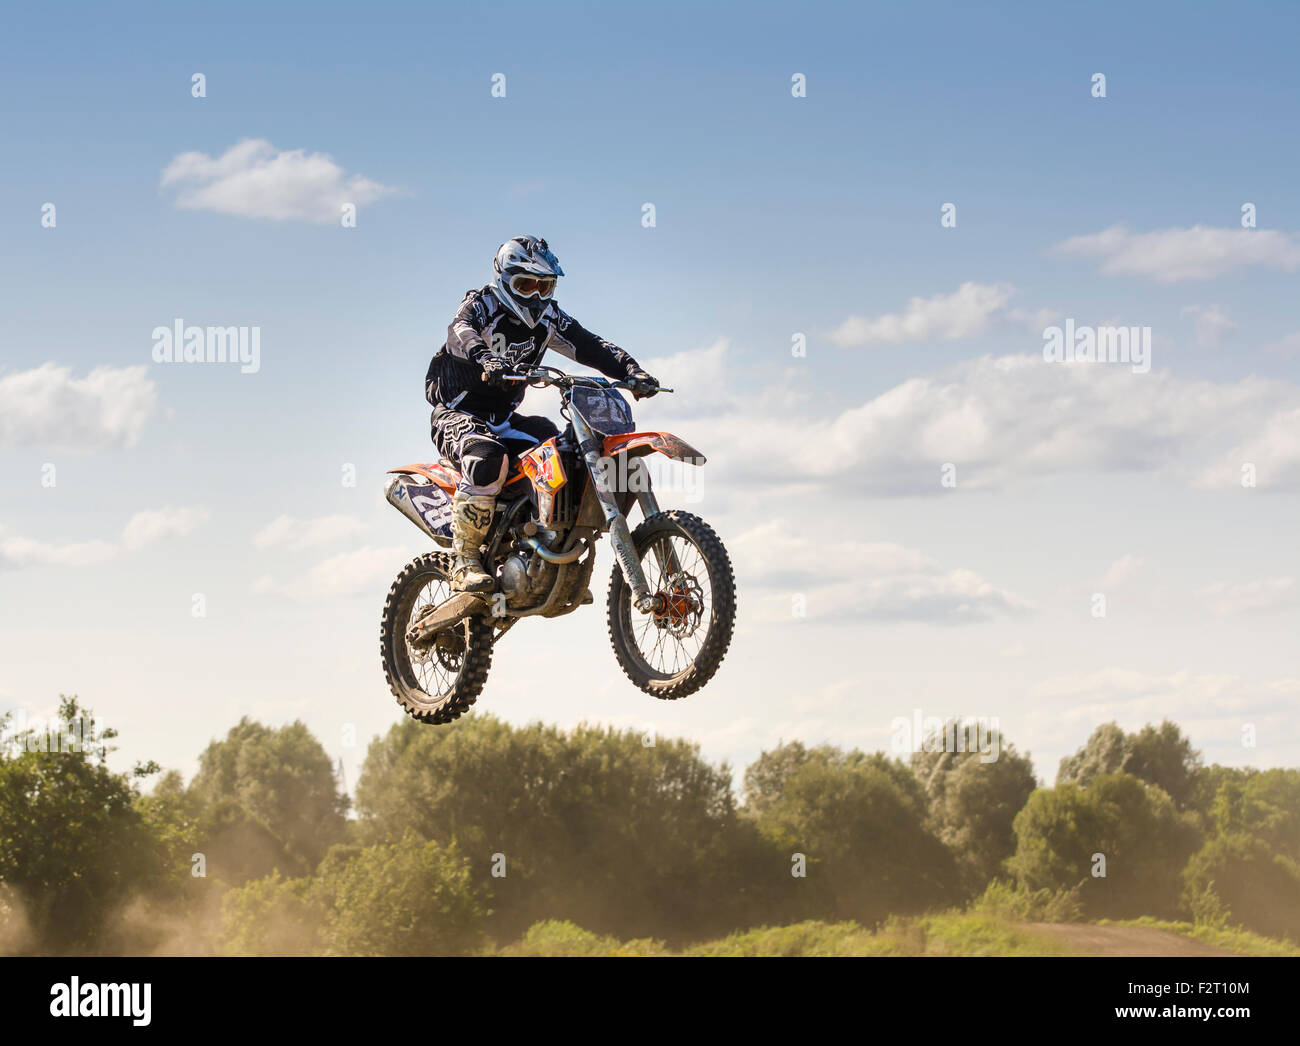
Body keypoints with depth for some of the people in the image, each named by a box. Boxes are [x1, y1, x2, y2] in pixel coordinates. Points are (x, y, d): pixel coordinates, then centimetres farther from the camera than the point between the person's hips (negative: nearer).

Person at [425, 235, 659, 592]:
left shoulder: (547, 317, 8)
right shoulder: (481, 304, -10)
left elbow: (589, 346, -1)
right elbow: (460, 332, -33)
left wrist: (630, 370, -20)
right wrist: (487, 359, -55)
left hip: (503, 419, 7)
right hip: (457, 415, -7)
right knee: (488, 458, -36)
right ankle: (464, 560, -27)